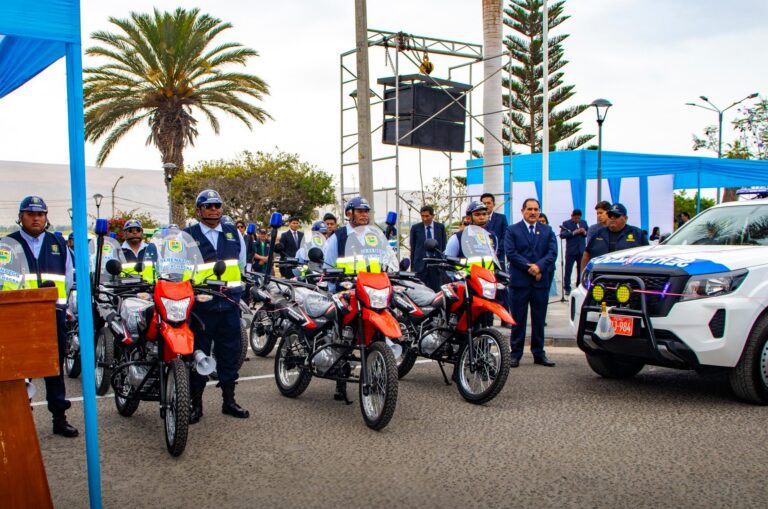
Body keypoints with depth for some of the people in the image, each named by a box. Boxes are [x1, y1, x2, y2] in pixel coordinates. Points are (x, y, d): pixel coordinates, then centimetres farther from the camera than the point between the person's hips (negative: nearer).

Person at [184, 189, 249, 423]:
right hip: (200, 305, -3)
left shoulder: (233, 233, 12)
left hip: (229, 303, 4)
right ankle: (196, 404, 12)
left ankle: (229, 400, 21)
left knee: (230, 353, 10)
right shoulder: (187, 235, 0)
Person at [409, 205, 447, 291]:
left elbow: (443, 245, 9)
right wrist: (412, 264, 4)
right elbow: (412, 247, 7)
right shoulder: (415, 228, 4)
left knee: (435, 290, 3)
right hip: (420, 264, -1)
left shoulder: (440, 227, 7)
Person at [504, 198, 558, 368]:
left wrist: (539, 266, -16)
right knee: (518, 319, 2)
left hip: (541, 281, 3)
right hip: (520, 281, -2)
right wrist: (529, 267, -15)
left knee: (539, 319, 8)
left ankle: (538, 353, 16)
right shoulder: (512, 230, 5)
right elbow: (510, 253, -7)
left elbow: (552, 252, 0)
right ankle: (516, 353, 7)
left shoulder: (547, 231, 13)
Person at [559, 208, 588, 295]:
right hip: (571, 251, -3)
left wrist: (584, 232, -8)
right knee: (568, 270, -4)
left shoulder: (584, 222, 13)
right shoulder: (566, 223, 1)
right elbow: (562, 235, -10)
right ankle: (567, 288, 2)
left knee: (581, 269, 6)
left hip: (582, 250, 3)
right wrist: (574, 232, -17)